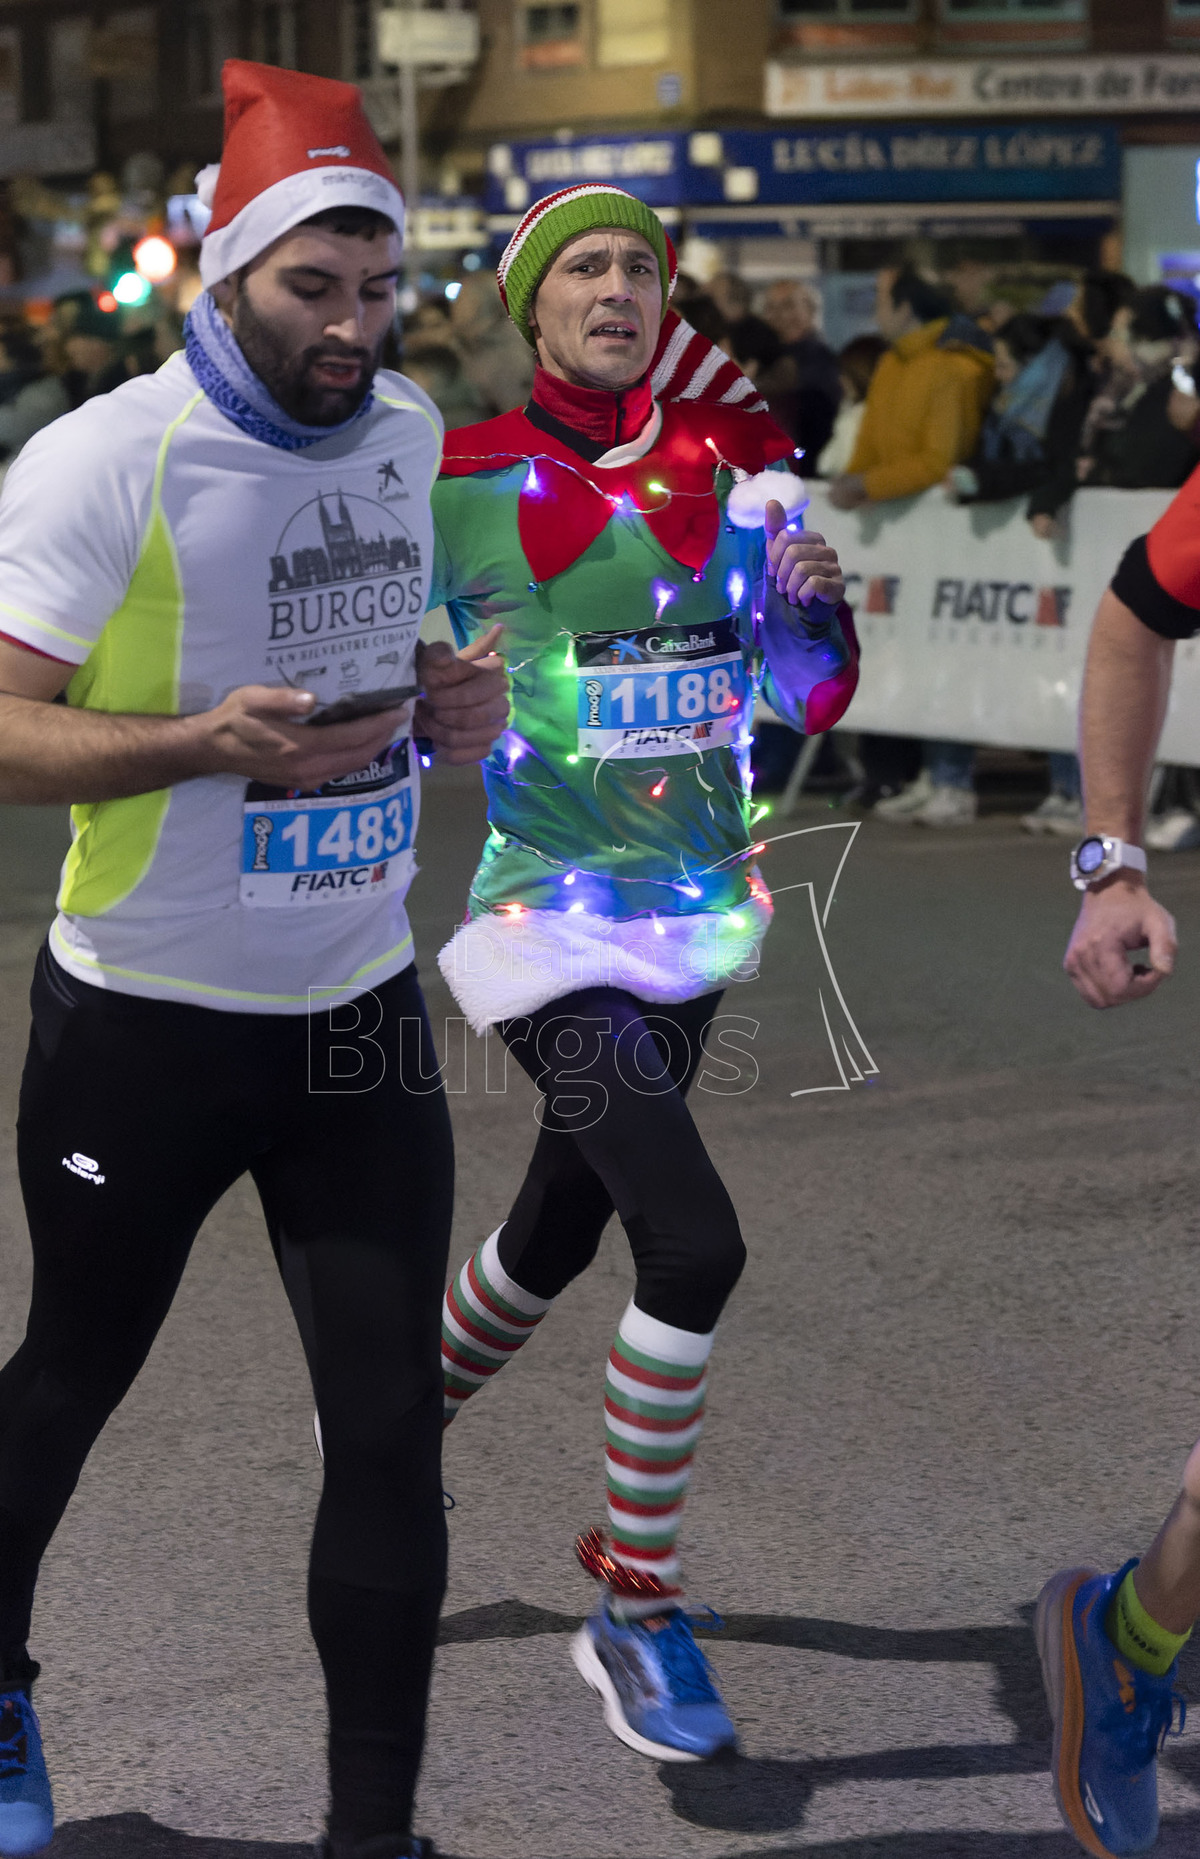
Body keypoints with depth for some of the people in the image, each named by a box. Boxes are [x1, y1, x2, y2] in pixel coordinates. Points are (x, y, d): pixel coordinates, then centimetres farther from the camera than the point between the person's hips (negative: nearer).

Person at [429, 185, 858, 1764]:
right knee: (694, 1244, -19)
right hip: (552, 917, -5)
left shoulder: (728, 468, 3)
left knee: (564, 1223, 19)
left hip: (697, 916, 6)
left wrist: (811, 598, -11)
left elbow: (811, 699, 8)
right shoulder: (463, 482, -8)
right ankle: (634, 1616, -3)